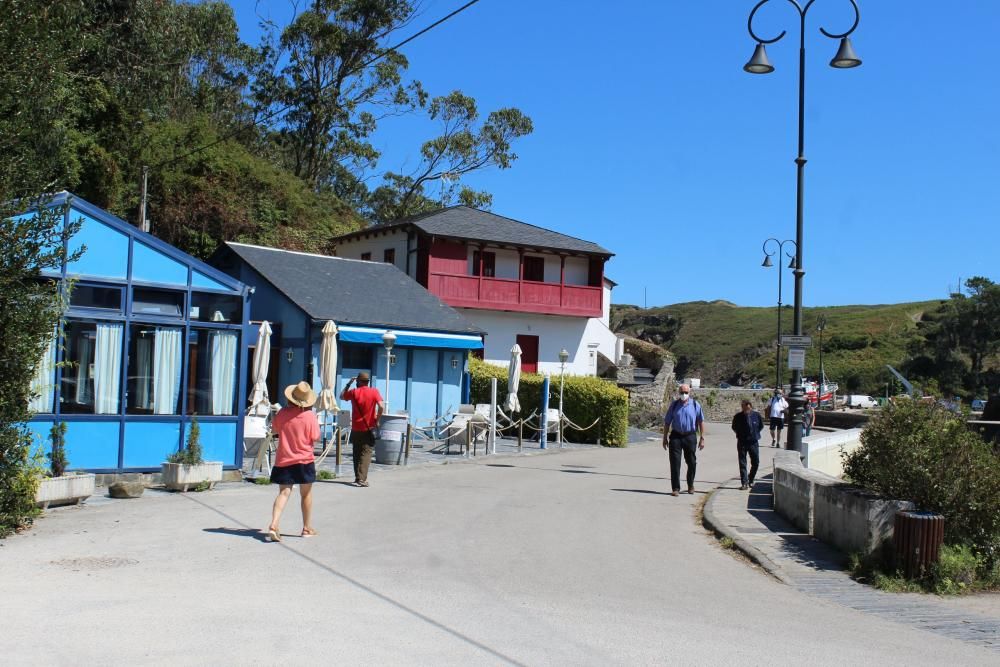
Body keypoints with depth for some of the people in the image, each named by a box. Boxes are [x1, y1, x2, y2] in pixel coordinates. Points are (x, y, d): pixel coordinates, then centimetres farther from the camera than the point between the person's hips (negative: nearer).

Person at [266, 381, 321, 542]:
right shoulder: (309, 415, -11)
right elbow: (315, 438, -7)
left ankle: (273, 525, -16)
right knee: (306, 494, 12)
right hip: (304, 460, -2)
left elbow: (274, 429, 14)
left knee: (283, 493, 2)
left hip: (283, 460, 2)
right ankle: (307, 528, 22)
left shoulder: (282, 413, -3)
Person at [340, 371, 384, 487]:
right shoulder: (374, 392, -7)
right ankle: (362, 479, -11)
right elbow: (381, 406, -18)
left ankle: (358, 477, 20)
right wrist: (377, 420, -6)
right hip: (368, 429, -2)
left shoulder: (353, 392, -2)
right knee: (366, 454, -2)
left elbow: (341, 396, 17)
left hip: (355, 429, 2)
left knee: (357, 454, 16)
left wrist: (349, 383, 17)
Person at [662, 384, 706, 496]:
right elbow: (667, 422, 6)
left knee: (691, 462, 11)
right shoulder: (674, 405, 3)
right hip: (676, 436, 0)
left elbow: (701, 422, 3)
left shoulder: (695, 405, 1)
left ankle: (690, 485, 32)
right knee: (675, 463, -5)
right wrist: (665, 438, 2)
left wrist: (702, 438, -1)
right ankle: (675, 488, -1)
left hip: (690, 436, 0)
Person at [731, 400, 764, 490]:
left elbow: (761, 426, 11)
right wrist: (740, 434, 3)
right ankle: (744, 483, 4)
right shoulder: (738, 416, -7)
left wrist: (755, 434, 6)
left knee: (755, 462, 8)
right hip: (742, 442, -1)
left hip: (754, 442, 1)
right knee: (742, 463, -1)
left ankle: (750, 480, 29)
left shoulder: (756, 415, -6)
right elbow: (734, 428, 9)